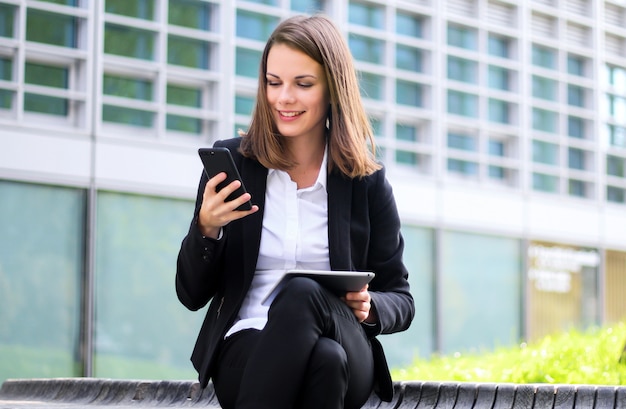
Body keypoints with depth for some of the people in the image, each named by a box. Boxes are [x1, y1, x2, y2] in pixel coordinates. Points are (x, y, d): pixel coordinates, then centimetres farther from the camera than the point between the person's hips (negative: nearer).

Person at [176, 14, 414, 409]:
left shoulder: (367, 180, 7)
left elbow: (401, 301, 13)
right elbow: (192, 295, 9)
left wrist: (368, 307, -11)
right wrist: (207, 229, -11)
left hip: (348, 360, 1)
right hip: (246, 352, -1)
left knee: (303, 294, -35)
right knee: (323, 357, -37)